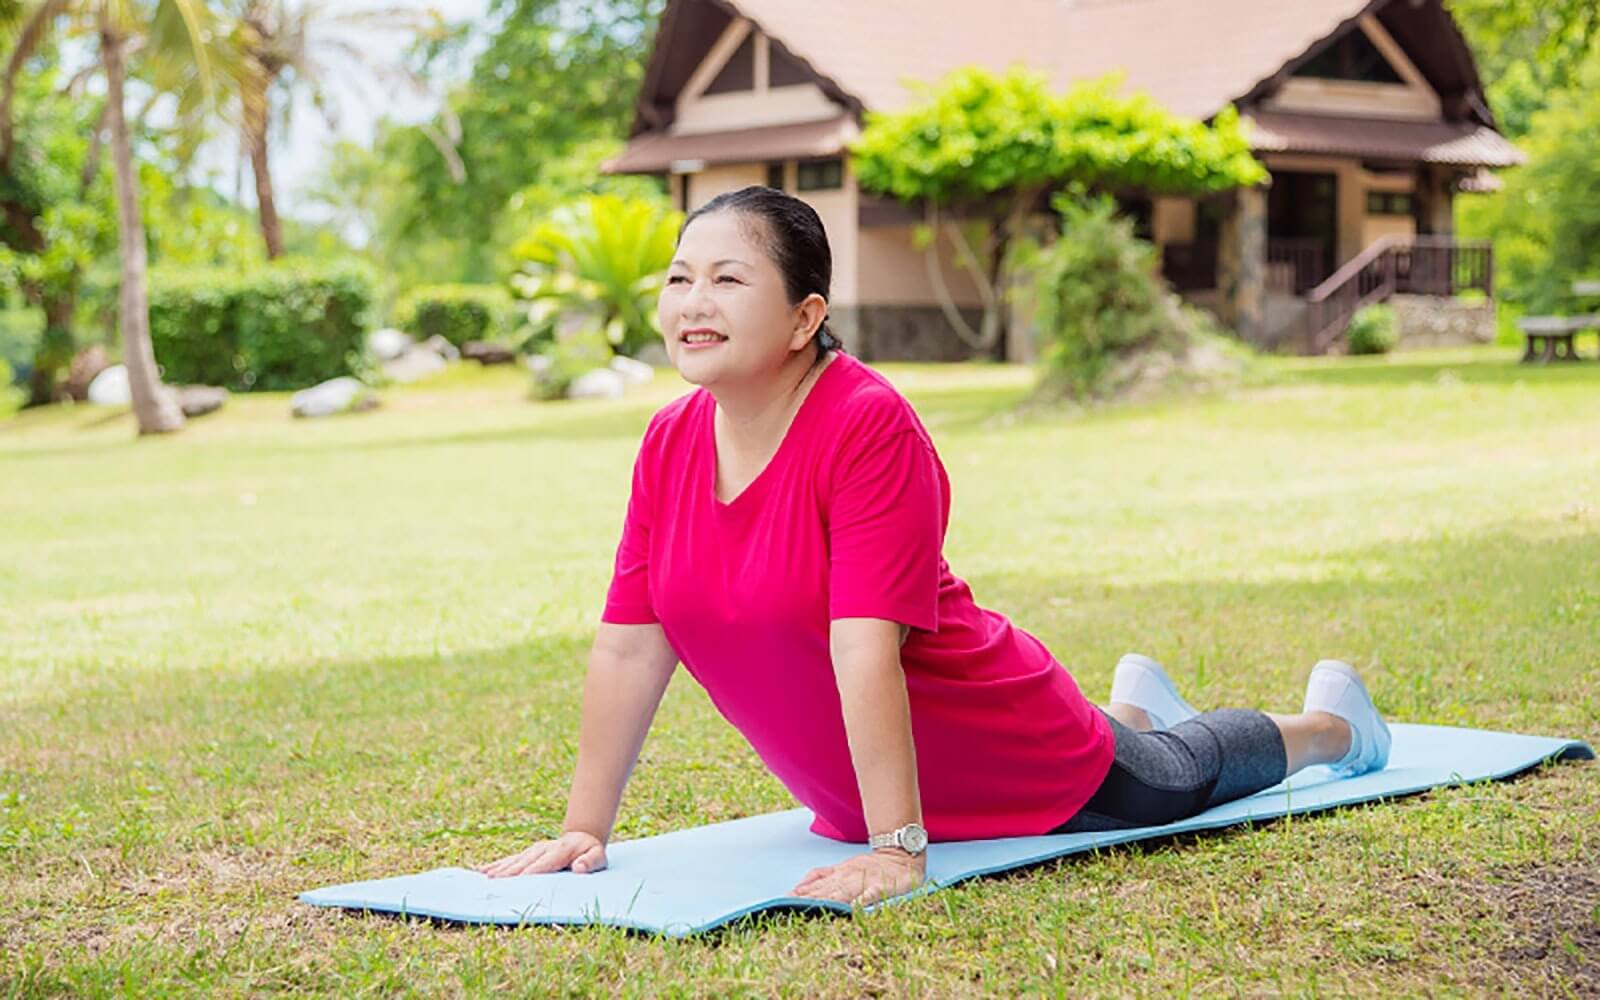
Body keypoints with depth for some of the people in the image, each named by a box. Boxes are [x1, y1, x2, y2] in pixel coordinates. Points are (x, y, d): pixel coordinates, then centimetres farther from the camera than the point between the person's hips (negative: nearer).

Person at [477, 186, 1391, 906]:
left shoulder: (870, 428, -34)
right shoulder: (670, 445, -14)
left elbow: (866, 651, -39)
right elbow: (629, 648, -11)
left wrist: (896, 851, -39)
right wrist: (587, 830, -11)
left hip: (1022, 771, -6)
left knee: (1180, 783, 24)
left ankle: (1332, 722, 54)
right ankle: (1139, 709, 66)